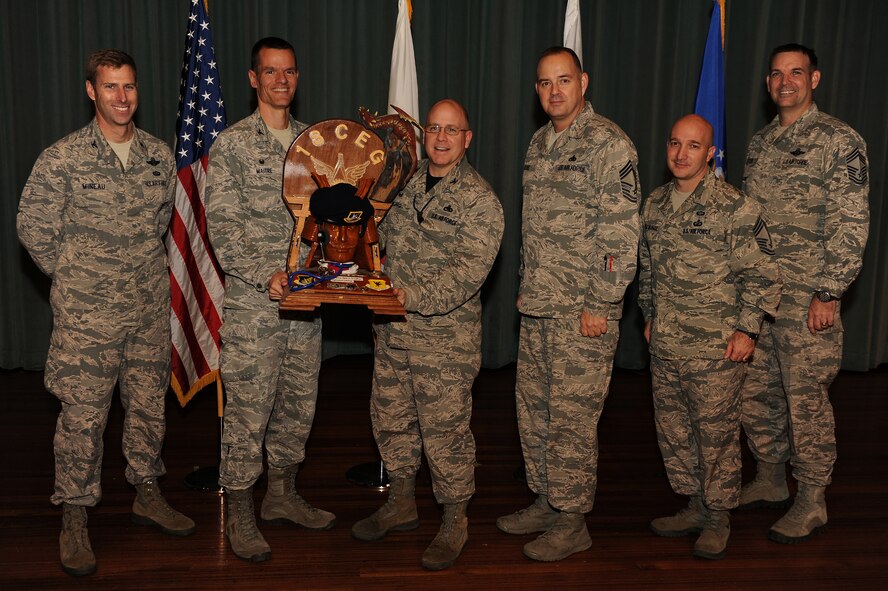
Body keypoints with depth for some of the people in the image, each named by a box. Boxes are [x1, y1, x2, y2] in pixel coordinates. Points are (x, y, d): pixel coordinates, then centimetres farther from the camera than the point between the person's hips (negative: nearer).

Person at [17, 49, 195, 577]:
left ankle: (148, 495, 30)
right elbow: (33, 227, 0)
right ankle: (75, 519, 14)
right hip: (87, 313, -4)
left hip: (151, 307, 4)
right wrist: (75, 276, 2)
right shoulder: (61, 159, -7)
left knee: (149, 404, 13)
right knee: (83, 415, 0)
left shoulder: (159, 155, 5)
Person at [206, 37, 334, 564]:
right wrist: (266, 275, -20)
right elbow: (222, 226, -9)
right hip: (253, 302, -5)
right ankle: (240, 514, 14)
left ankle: (283, 495, 31)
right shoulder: (232, 144, -4)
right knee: (248, 410, 0)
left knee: (299, 403, 14)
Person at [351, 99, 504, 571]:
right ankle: (401, 504, 34)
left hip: (446, 334, -6)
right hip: (393, 330, 6)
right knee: (390, 417, 15)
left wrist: (414, 297, -26)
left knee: (445, 427, 0)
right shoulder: (403, 183, 10)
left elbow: (469, 272, -19)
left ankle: (455, 521, 17)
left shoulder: (479, 200, -9)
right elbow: (382, 239, 21)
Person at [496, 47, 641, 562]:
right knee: (534, 409, 15)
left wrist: (601, 305, -18)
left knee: (572, 416, -1)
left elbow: (621, 234, -16)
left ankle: (573, 522, 12)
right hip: (538, 307, 8)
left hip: (583, 310, -8)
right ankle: (546, 502, 30)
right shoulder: (539, 143, 14)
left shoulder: (608, 144, -12)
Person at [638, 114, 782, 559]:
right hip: (665, 345, 6)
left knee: (716, 433, 3)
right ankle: (695, 507, 30)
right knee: (673, 430, 14)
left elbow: (762, 273, -9)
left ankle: (718, 519, 19)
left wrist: (747, 329, -12)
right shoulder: (655, 204, 9)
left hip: (715, 348, -6)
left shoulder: (734, 207, -10)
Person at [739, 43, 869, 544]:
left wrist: (829, 293, -17)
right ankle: (770, 481, 30)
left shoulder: (840, 141, -7)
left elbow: (851, 225, -12)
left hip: (807, 299, -7)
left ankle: (812, 502, 15)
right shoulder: (761, 142, 14)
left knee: (807, 400, 0)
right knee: (756, 392, 13)